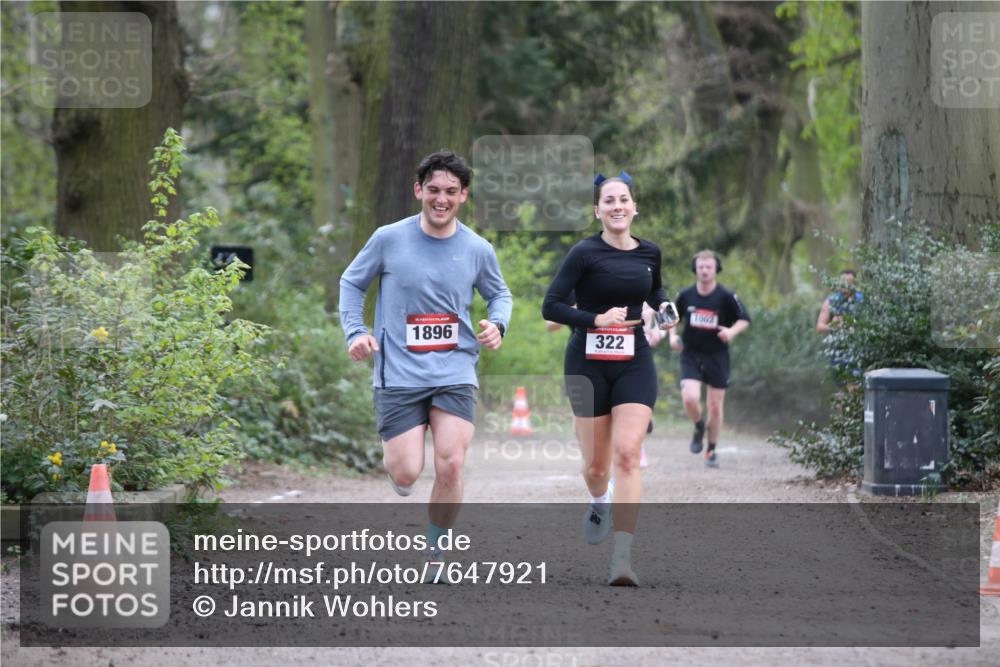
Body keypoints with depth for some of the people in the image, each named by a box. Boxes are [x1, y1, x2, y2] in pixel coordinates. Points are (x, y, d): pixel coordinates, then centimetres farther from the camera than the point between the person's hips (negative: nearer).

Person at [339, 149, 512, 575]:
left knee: (451, 467, -13)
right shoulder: (388, 239, -2)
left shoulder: (477, 249, 3)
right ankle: (393, 455, 32)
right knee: (406, 475, -8)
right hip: (398, 373, -1)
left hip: (455, 372, 1)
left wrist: (497, 324, 0)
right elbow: (352, 282, 11)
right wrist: (355, 331, -3)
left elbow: (499, 294, 21)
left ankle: (434, 555, 7)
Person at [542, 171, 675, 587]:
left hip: (634, 364, 2)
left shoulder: (649, 253, 5)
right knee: (596, 465, 7)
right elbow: (551, 307, -10)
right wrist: (597, 320, -20)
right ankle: (600, 502, 47)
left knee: (628, 453, -17)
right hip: (589, 364, -2)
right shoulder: (585, 253, -8)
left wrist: (665, 307, 5)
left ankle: (622, 559, -21)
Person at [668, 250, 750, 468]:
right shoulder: (686, 295, -2)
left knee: (715, 407, 5)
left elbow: (744, 319, -1)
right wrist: (673, 335, -3)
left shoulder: (726, 297, -8)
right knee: (690, 399, -19)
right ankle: (699, 428, 14)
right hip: (691, 354, 1)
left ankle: (711, 450, 23)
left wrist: (732, 331, -20)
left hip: (717, 356, -1)